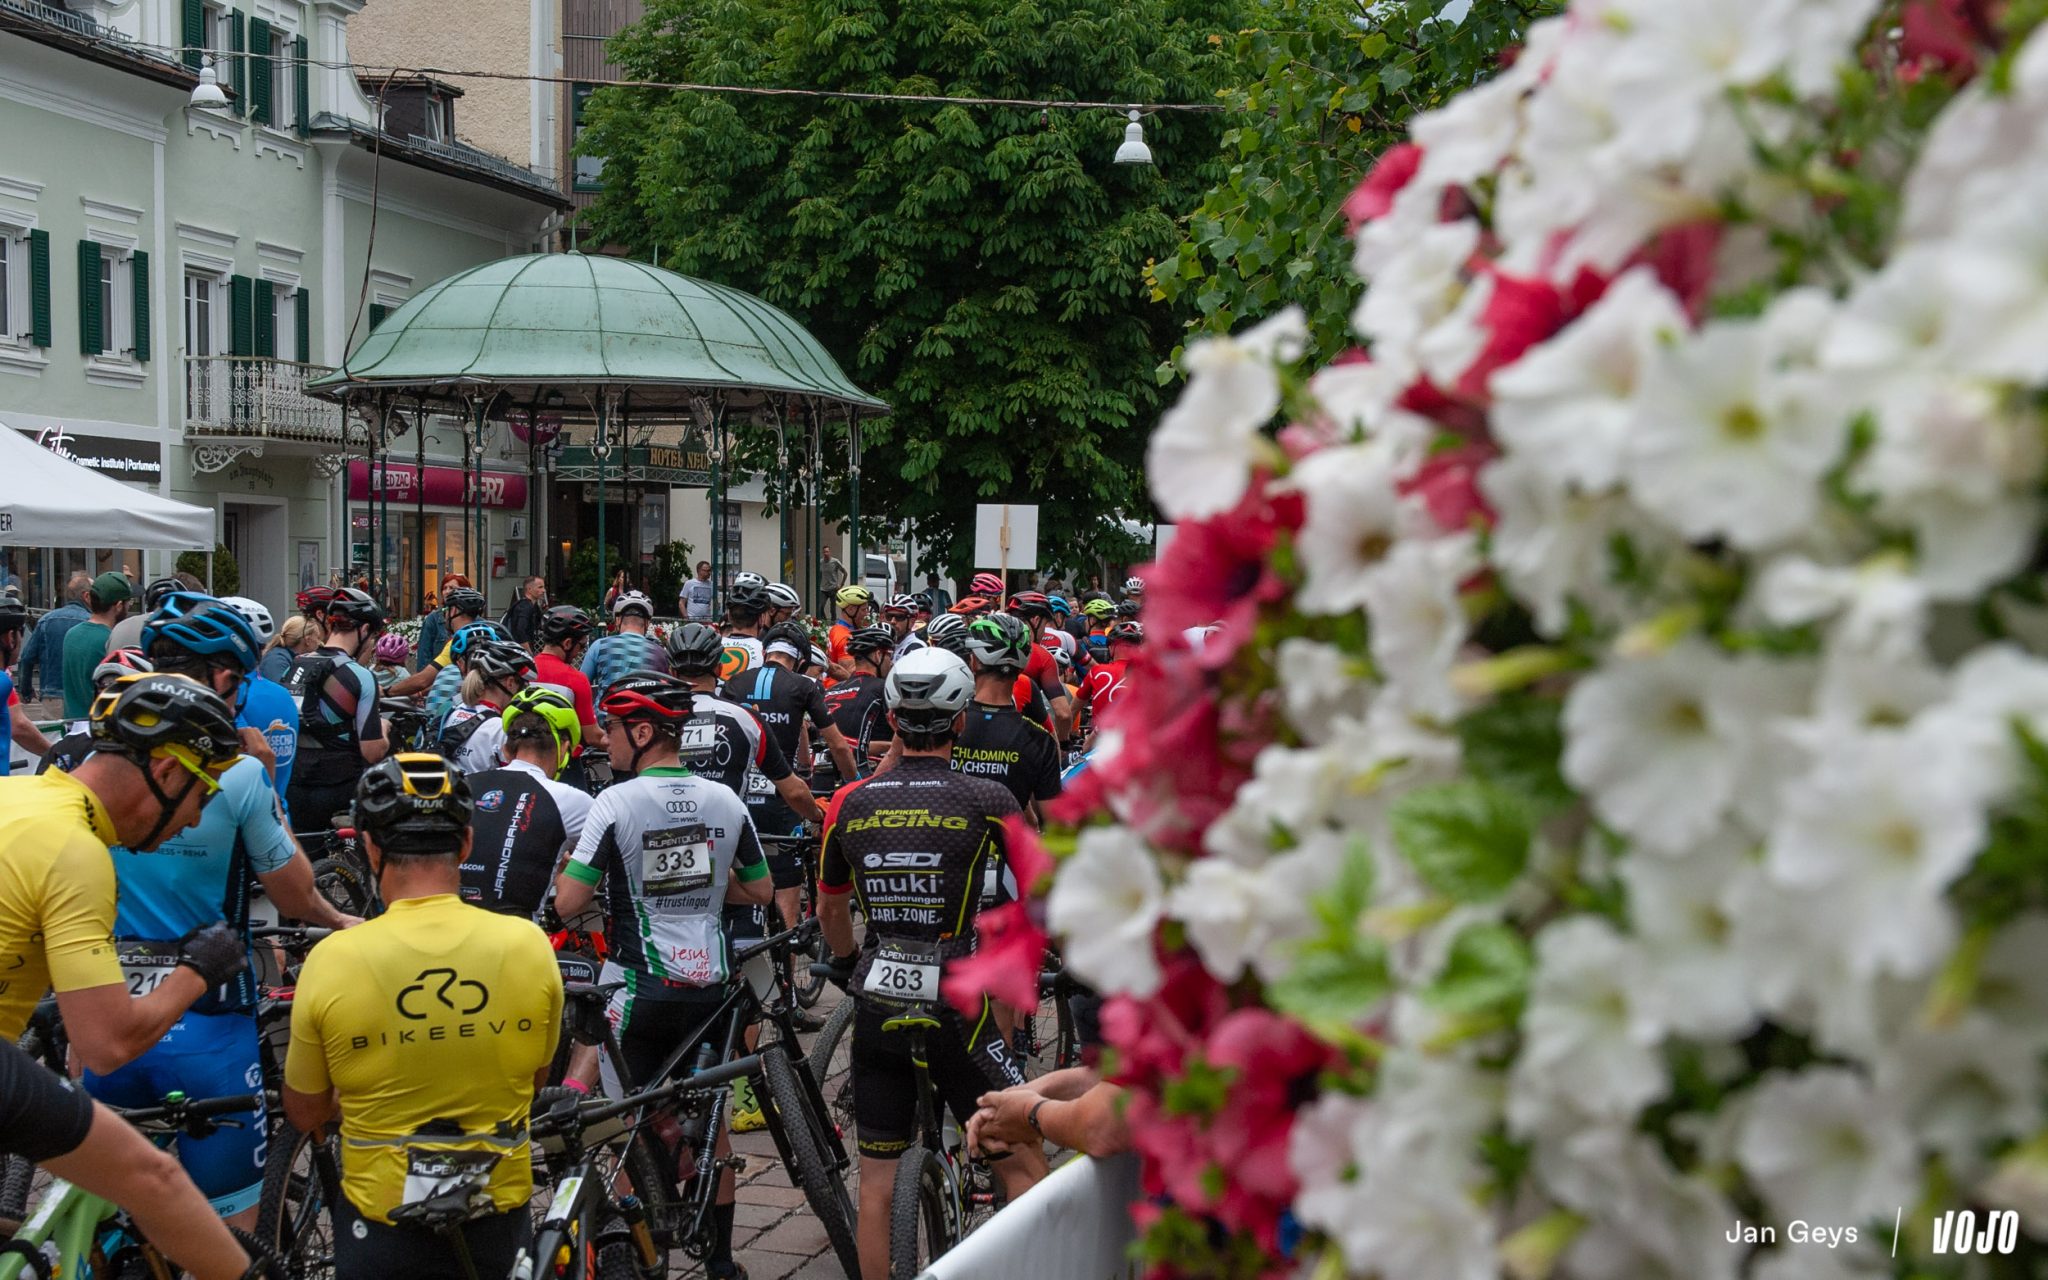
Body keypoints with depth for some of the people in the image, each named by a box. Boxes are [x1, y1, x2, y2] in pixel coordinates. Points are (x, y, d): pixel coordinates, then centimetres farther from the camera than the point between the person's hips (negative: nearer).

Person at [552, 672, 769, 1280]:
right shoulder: (725, 801, 0)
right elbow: (759, 890, 9)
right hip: (710, 984, 4)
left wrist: (562, 865, 4)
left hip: (640, 988, -4)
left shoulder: (616, 802, -14)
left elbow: (568, 902, -15)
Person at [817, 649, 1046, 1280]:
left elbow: (828, 908, 16)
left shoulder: (849, 803, 3)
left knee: (877, 1183, 12)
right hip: (957, 1008, -3)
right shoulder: (985, 800, -6)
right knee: (1022, 1161, 8)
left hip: (876, 1007, 4)